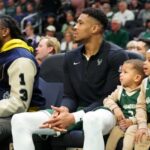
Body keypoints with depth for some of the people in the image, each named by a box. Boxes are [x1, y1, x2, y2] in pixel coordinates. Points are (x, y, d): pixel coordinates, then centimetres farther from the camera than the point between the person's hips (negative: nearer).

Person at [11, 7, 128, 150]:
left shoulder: (116, 55, -7)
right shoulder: (70, 57, 13)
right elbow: (69, 96, 11)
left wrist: (74, 117, -21)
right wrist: (64, 110, -15)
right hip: (75, 112, 6)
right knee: (19, 120, -13)